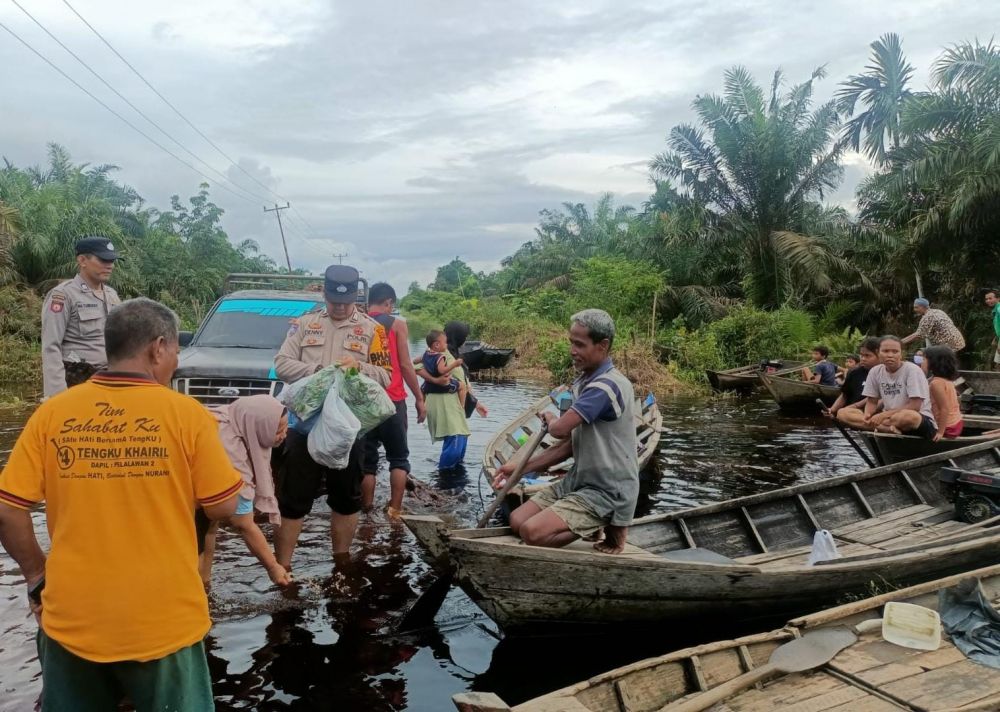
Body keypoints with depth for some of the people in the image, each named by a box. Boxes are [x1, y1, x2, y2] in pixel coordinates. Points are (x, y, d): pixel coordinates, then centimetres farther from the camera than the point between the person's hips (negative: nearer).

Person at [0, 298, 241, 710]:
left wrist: (37, 575, 11)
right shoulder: (187, 414, -11)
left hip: (72, 620, 3)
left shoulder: (52, 414, -4)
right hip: (163, 623, -2)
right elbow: (223, 508, -7)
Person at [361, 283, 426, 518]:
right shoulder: (397, 324, -2)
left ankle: (367, 510, 11)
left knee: (366, 460, 9)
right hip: (392, 401, -3)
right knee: (398, 458, 9)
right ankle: (395, 509, 3)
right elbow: (405, 365, -5)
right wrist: (419, 398, 2)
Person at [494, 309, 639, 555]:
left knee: (532, 532, -23)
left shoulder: (607, 386, -23)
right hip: (579, 481, 9)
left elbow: (559, 429, -27)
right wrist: (521, 468, 8)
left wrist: (550, 418, -1)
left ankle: (610, 528, -2)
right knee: (517, 521, 0)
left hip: (607, 492, -9)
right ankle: (598, 525, 10)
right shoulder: (586, 383, 9)